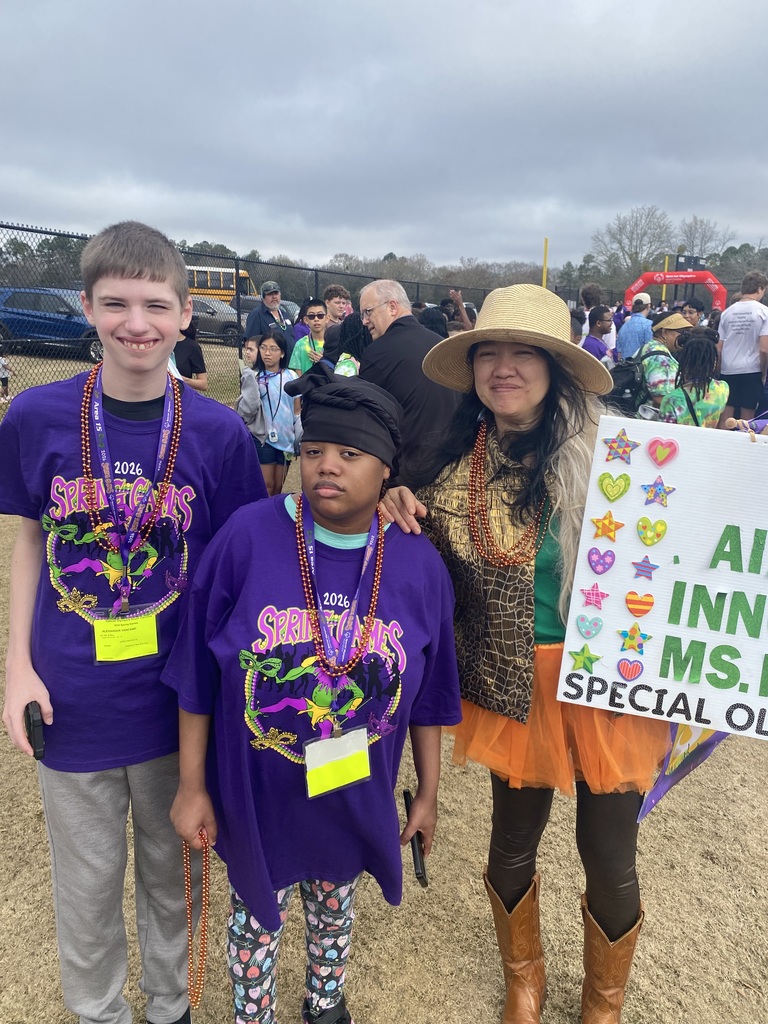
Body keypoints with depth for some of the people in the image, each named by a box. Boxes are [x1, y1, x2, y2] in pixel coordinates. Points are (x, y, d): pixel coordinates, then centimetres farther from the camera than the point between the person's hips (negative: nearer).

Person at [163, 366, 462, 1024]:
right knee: (257, 913, 22)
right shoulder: (247, 538, -20)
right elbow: (198, 675, -11)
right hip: (254, 794, -2)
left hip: (356, 798, 2)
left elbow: (427, 700, -1)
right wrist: (193, 786, -5)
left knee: (334, 906, 27)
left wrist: (428, 793, 7)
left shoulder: (420, 566, -13)